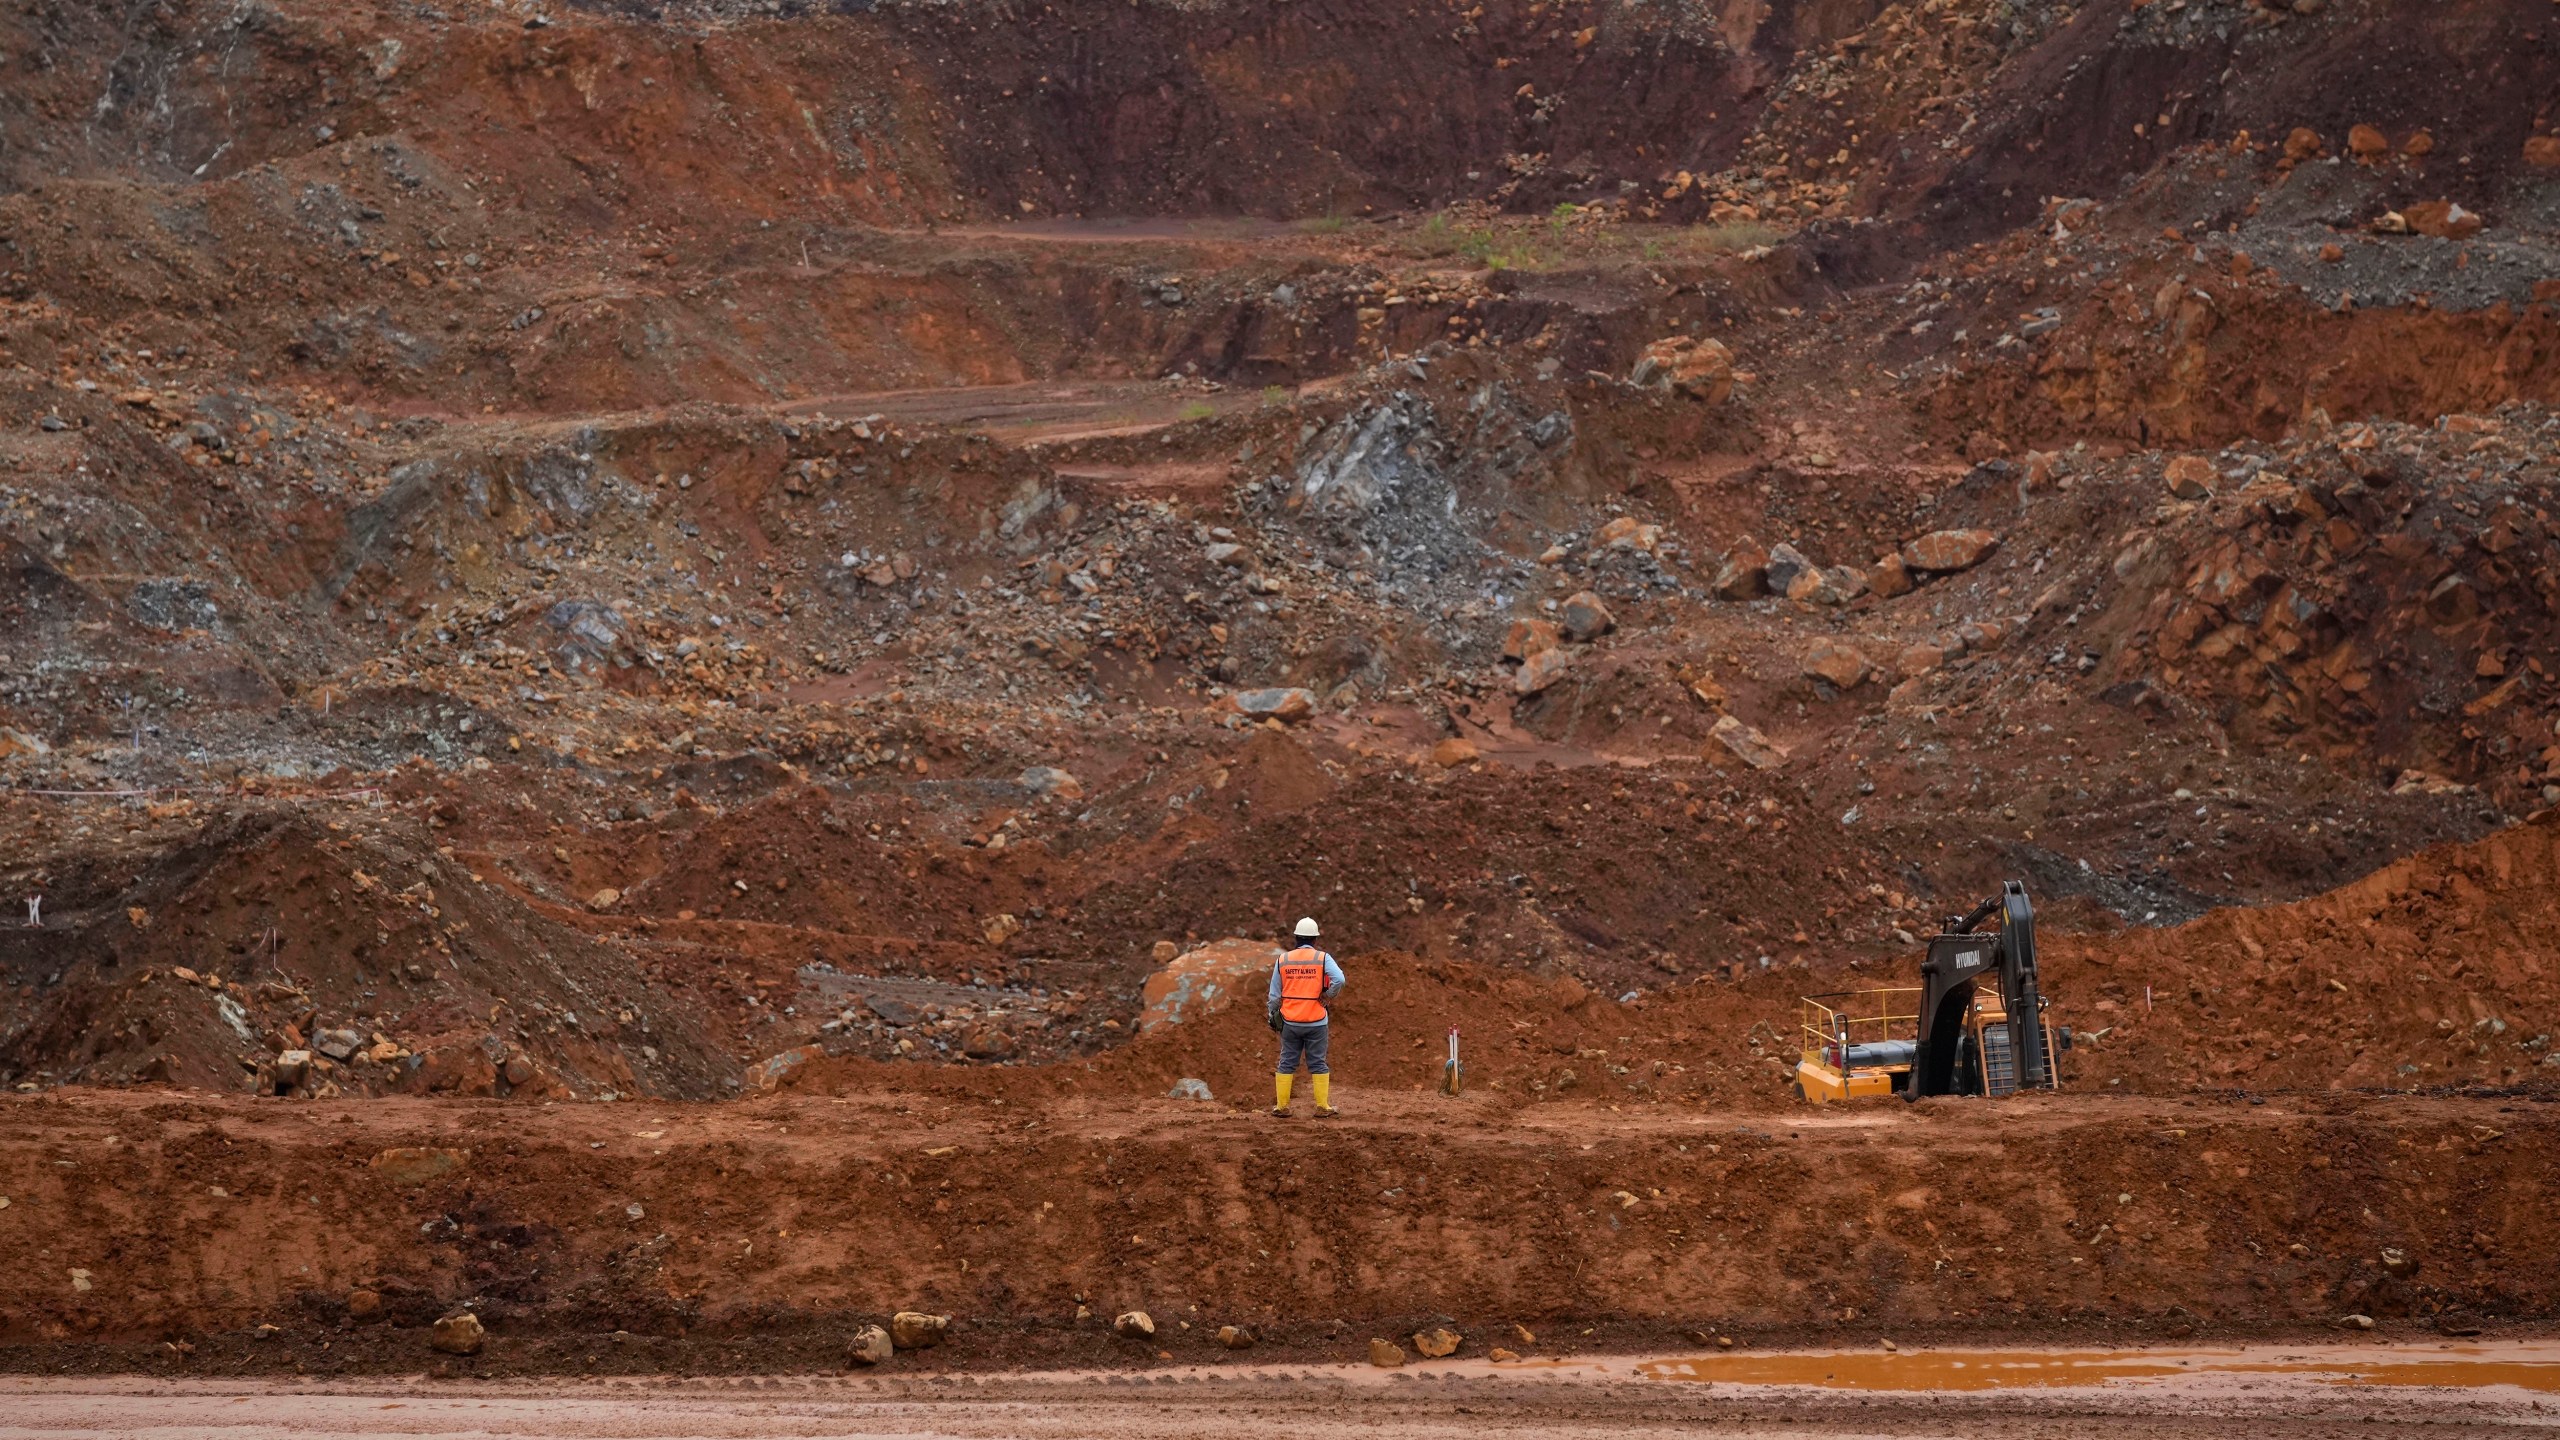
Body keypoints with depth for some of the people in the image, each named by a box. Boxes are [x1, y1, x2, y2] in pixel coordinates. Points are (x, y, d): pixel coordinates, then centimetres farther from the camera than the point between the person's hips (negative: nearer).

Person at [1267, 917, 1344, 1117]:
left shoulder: (1283, 960, 2)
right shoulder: (1322, 958, -5)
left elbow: (1274, 994, 5)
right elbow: (1339, 980, -21)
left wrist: (1272, 1015, 18)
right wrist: (1328, 996, -3)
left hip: (1290, 1022, 2)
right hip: (1316, 1022, -2)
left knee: (1287, 1062, 9)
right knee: (1318, 1063, 5)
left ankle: (1282, 1106, 11)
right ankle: (1322, 1107, 6)